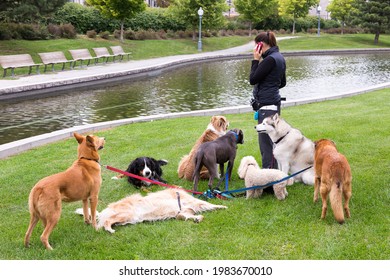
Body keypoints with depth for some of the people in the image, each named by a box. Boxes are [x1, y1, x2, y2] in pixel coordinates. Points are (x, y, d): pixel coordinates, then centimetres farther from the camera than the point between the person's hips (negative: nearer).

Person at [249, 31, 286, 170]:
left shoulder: (270, 59, -17)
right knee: (269, 139, 17)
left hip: (267, 105, -10)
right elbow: (282, 83, 22)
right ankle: (273, 169, 25)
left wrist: (255, 60, -8)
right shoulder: (279, 57, 14)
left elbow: (253, 79, -15)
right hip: (273, 102, 10)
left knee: (266, 140, -6)